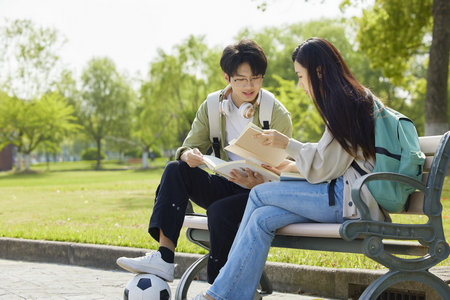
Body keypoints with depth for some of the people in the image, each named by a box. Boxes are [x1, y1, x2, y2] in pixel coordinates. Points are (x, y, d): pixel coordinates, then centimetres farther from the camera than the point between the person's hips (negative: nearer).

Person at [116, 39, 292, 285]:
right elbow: (190, 146, 4)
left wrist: (259, 183, -33)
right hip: (225, 186, 5)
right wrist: (189, 155, -23)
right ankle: (163, 258, -29)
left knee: (220, 210, -34)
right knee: (175, 170, -18)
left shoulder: (278, 115, -8)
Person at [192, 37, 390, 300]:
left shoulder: (344, 103, -10)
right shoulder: (354, 99, 21)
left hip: (351, 198, -9)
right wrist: (289, 166, 19)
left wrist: (287, 144, -3)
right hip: (348, 193, 9)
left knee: (259, 194, -6)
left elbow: (327, 166, -14)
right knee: (262, 218, -5)